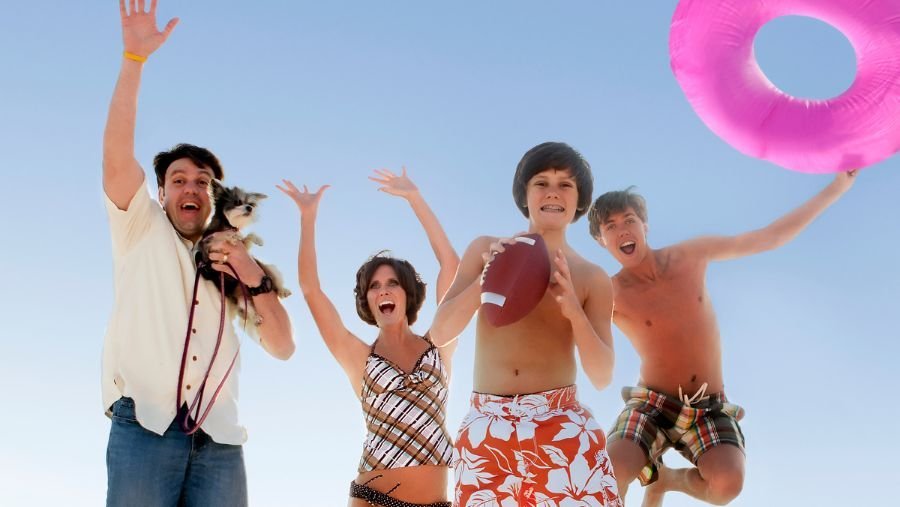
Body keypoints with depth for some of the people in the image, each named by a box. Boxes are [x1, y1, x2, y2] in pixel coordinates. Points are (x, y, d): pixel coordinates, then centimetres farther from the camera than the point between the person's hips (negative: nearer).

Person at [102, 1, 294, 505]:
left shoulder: (234, 263, 23)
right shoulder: (143, 230, 17)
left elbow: (283, 348, 16)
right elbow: (117, 156, -1)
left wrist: (257, 281, 1)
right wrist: (135, 57, -8)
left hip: (218, 439, 3)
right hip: (145, 426, -2)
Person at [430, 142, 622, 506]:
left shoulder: (592, 279, 5)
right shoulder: (487, 250, 7)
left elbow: (601, 376, -1)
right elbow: (439, 333, 2)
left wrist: (573, 309, -15)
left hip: (562, 426, 0)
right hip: (487, 428, 1)